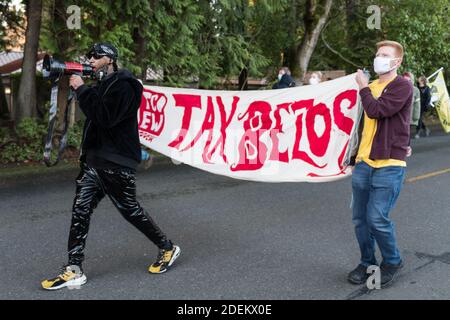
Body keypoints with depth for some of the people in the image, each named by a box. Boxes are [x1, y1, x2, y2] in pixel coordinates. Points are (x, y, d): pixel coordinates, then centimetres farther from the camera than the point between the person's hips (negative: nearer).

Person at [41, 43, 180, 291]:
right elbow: (93, 114, 18)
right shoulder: (102, 84, 17)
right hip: (94, 161, 9)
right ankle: (74, 270, 7)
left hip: (116, 164, -9)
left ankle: (168, 248, 22)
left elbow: (104, 117, -24)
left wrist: (82, 89, -18)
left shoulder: (123, 86, -12)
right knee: (80, 210, 2)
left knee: (130, 210, 3)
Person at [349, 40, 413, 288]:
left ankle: (392, 261, 16)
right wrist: (356, 156, 20)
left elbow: (375, 110, -20)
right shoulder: (371, 87, 15)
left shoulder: (402, 86, -6)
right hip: (364, 164, 6)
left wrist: (363, 87, -3)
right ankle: (367, 263, 25)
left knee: (377, 218, -10)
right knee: (360, 218, 6)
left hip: (389, 166, -6)